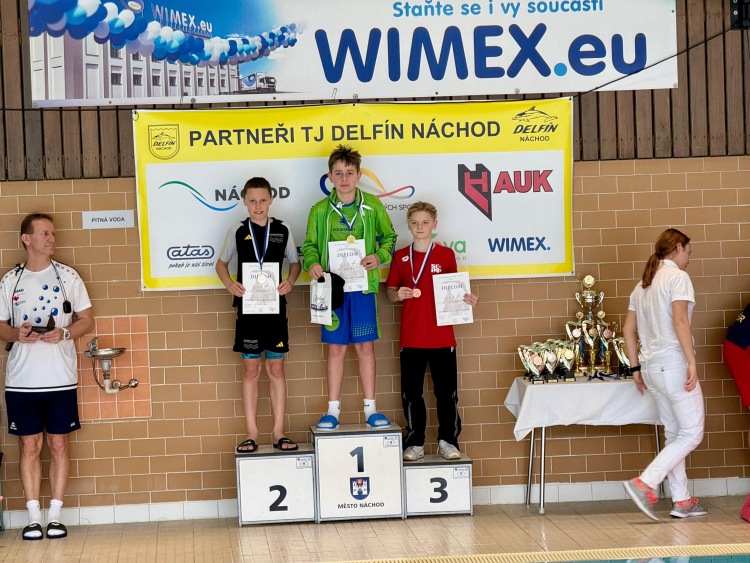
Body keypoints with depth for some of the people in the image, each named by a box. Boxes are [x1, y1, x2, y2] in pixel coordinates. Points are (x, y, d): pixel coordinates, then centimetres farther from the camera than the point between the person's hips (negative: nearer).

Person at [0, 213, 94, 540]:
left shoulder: (67, 276, 5)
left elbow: (87, 320, 5)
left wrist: (64, 334, -14)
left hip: (61, 378, 0)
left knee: (59, 445, 3)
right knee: (29, 446, 3)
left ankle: (55, 516, 10)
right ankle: (34, 517, 10)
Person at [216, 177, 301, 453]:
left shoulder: (282, 230, 2)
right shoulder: (237, 231, 2)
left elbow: (295, 262, 13)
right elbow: (221, 263, 12)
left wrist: (290, 281, -8)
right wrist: (229, 284, -7)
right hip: (248, 308, 0)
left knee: (276, 368, 4)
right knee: (250, 369, 3)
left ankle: (279, 433, 9)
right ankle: (252, 434, 8)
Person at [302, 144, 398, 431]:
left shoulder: (372, 206, 2)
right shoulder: (320, 211, 3)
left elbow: (389, 237, 11)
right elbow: (310, 245, 9)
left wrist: (379, 257, -8)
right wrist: (311, 263, -12)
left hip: (363, 285, 0)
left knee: (366, 346, 5)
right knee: (336, 348, 5)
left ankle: (370, 408, 14)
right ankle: (333, 409, 14)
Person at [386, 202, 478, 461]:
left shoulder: (446, 254, 2)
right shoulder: (400, 257, 5)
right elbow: (390, 290, 10)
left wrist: (466, 299, -11)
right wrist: (397, 295, -12)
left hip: (442, 336, -1)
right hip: (411, 337, 1)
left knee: (447, 391, 3)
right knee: (411, 392, 4)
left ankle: (448, 440, 14)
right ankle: (415, 442, 14)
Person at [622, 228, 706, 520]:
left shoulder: (642, 284, 17)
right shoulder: (677, 277, -6)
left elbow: (629, 330, 16)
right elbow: (680, 321, -19)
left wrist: (636, 369, 19)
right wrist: (692, 362, -20)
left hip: (650, 366, 8)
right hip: (673, 363, -8)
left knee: (674, 434, 13)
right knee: (692, 433, -4)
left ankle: (682, 500, 14)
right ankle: (645, 484, -14)